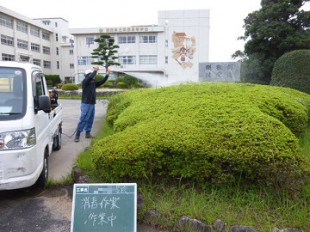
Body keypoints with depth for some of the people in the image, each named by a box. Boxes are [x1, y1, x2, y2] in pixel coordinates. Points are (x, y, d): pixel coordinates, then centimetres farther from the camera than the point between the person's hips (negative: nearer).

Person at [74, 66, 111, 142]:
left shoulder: (94, 83, 11)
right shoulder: (84, 82, -8)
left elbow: (102, 81, 12)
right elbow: (90, 77, -26)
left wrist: (107, 74, 2)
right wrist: (95, 70, -16)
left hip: (92, 104, 7)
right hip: (86, 104, -7)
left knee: (90, 120, 10)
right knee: (83, 120, -8)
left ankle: (88, 133, 20)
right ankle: (77, 135, -4)